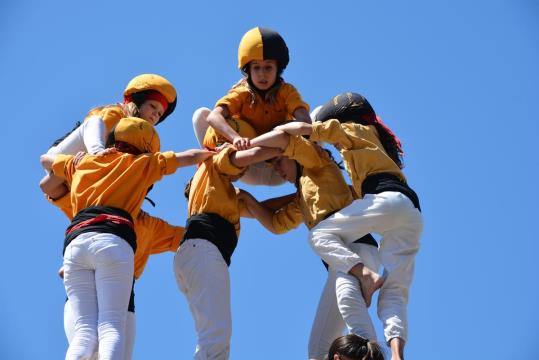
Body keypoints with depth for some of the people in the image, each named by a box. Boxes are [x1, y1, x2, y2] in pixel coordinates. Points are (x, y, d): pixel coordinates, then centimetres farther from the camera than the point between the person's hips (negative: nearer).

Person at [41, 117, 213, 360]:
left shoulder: (80, 163, 32)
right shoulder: (142, 163, 22)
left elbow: (45, 159, 49)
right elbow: (190, 157, 28)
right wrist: (211, 153, 48)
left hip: (75, 243, 3)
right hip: (114, 241, -3)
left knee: (85, 331, -6)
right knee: (112, 328, -14)